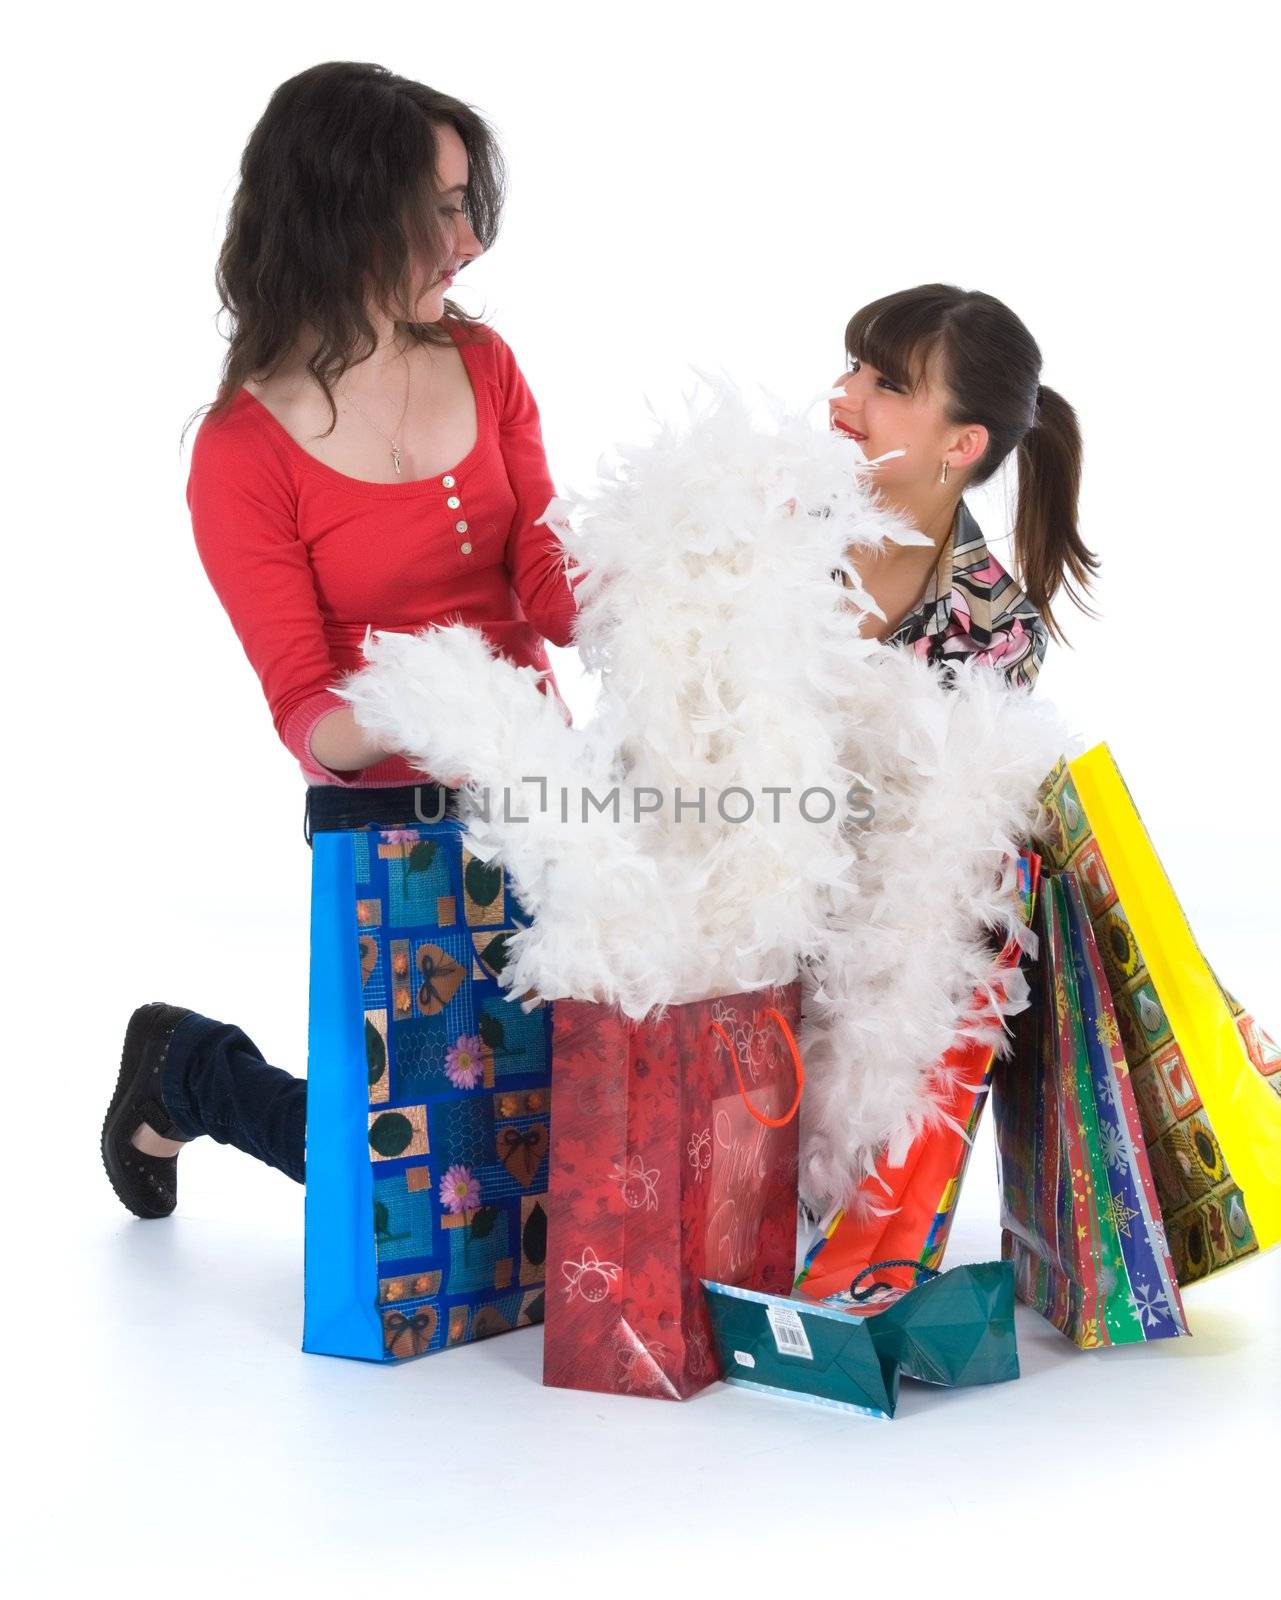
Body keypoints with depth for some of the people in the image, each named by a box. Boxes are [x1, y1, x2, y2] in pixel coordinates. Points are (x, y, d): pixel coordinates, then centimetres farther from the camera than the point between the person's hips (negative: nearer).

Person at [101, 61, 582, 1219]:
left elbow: (551, 595, -5)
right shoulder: (244, 451, -13)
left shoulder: (482, 364, 1)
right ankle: (184, 1070, 28)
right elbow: (302, 712, -14)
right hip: (383, 827, -5)